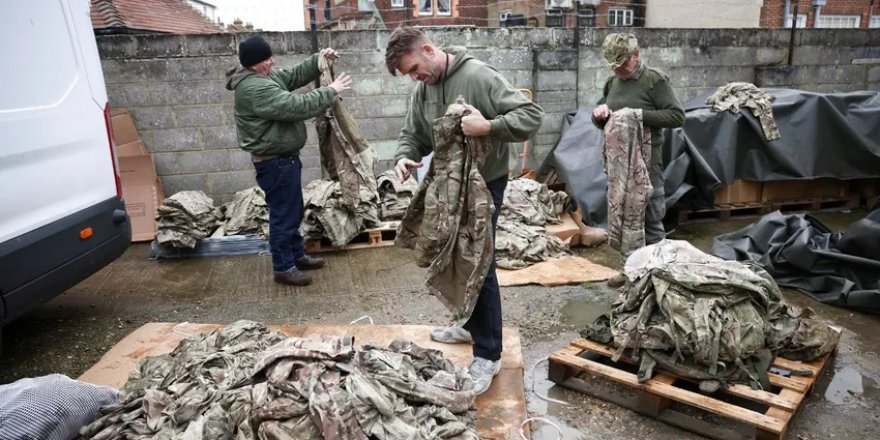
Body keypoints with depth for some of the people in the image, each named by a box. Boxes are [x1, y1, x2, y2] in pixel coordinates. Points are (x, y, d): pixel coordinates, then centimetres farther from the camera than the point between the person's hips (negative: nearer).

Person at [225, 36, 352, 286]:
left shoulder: (265, 76, 7)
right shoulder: (254, 88, -25)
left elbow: (294, 75, 18)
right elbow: (296, 106, -30)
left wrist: (318, 60, 2)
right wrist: (330, 91, -23)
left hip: (284, 158, 11)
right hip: (274, 163, -11)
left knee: (293, 211, 19)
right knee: (283, 214, 0)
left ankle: (297, 255, 33)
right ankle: (283, 268, 13)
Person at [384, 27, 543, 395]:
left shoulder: (479, 76, -19)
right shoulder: (423, 90, 3)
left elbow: (532, 114, -21)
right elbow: (413, 134, 10)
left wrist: (488, 126, -36)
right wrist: (404, 157, -12)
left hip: (484, 184, -8)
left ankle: (488, 355, 7)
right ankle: (472, 325, 40)